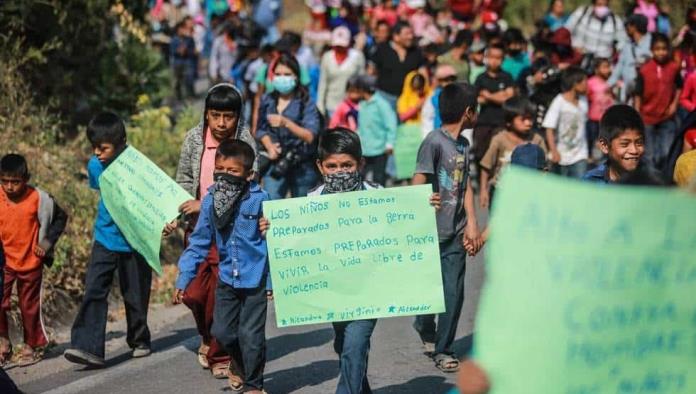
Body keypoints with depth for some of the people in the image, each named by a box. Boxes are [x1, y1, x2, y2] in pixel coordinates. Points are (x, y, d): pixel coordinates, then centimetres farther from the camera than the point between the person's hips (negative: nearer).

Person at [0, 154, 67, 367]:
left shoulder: (39, 198, -12)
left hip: (31, 262, -1)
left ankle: (31, 346, 26)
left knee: (30, 307, 10)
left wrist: (47, 242, -5)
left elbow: (60, 218, 3)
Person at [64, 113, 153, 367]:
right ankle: (88, 348, -16)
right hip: (105, 238, 4)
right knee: (93, 291, -10)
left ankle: (139, 341, 31)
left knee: (135, 295, 9)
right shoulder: (95, 165, -3)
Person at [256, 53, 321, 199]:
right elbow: (261, 129, 13)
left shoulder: (306, 103, -7)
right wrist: (269, 146, -7)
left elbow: (310, 136, -17)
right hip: (275, 164, 2)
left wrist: (286, 123, -32)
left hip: (302, 166, -2)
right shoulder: (268, 100, 6)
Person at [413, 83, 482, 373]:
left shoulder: (463, 144, 11)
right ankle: (425, 327, 35)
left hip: (456, 234, 6)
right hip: (433, 233, -6)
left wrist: (471, 225, 8)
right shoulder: (434, 142, -13)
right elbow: (417, 188, -14)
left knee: (454, 294, 3)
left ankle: (442, 349, 12)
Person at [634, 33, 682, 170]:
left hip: (668, 118, 0)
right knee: (650, 156, 9)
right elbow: (638, 95, -3)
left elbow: (679, 87, 12)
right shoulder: (644, 70, -9)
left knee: (668, 153, -4)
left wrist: (674, 104, -1)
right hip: (648, 118, 0)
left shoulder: (674, 68, -5)